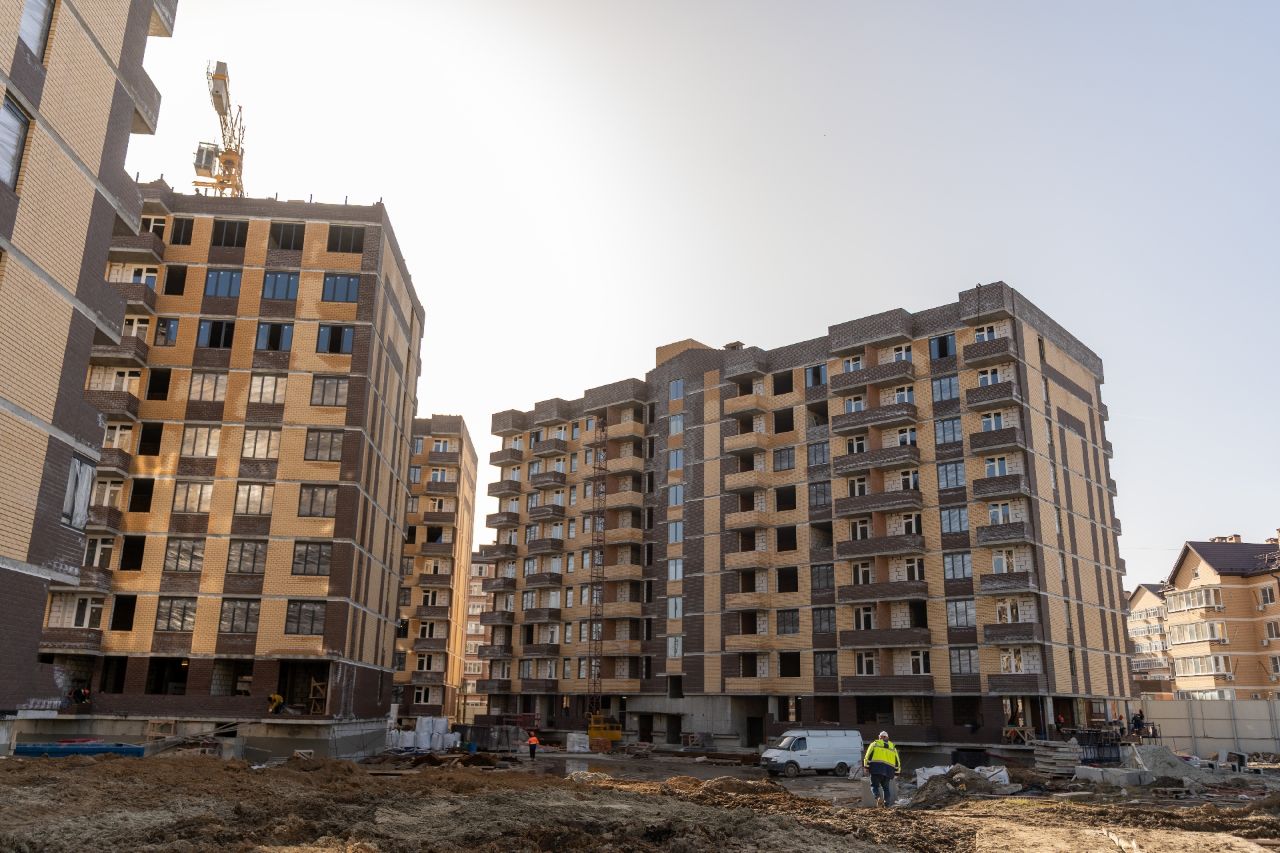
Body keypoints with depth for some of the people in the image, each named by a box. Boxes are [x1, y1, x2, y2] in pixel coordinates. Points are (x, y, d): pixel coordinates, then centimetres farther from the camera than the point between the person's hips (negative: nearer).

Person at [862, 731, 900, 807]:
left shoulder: (875, 744, 14)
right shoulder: (893, 747, 24)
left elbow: (868, 756, 4)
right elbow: (897, 762, 23)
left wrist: (866, 766, 5)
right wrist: (896, 773, 25)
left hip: (876, 768, -3)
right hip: (888, 770, 3)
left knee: (875, 785, 3)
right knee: (886, 787, 16)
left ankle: (878, 797, -23)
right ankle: (887, 802, 4)